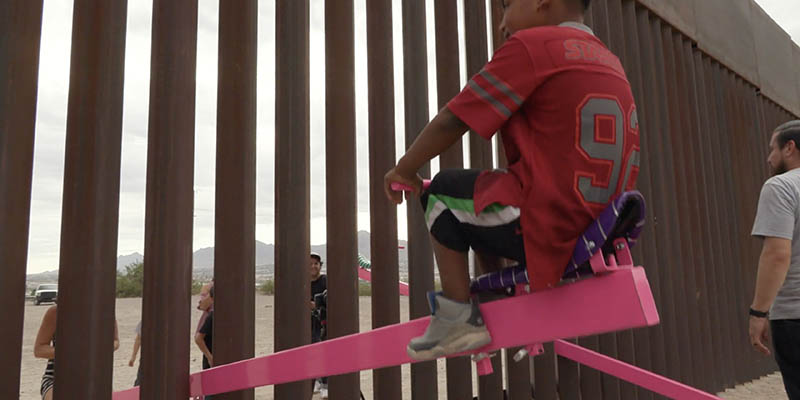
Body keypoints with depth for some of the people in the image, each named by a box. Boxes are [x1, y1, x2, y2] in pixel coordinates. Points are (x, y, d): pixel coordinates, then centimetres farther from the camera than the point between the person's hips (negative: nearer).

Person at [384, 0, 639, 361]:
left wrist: (405, 170, 10)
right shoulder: (611, 63, 17)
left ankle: (457, 317, 6)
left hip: (549, 230, -8)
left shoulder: (529, 45, -6)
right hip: (601, 232, 9)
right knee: (480, 198, 26)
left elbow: (451, 121, -6)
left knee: (442, 192, 12)